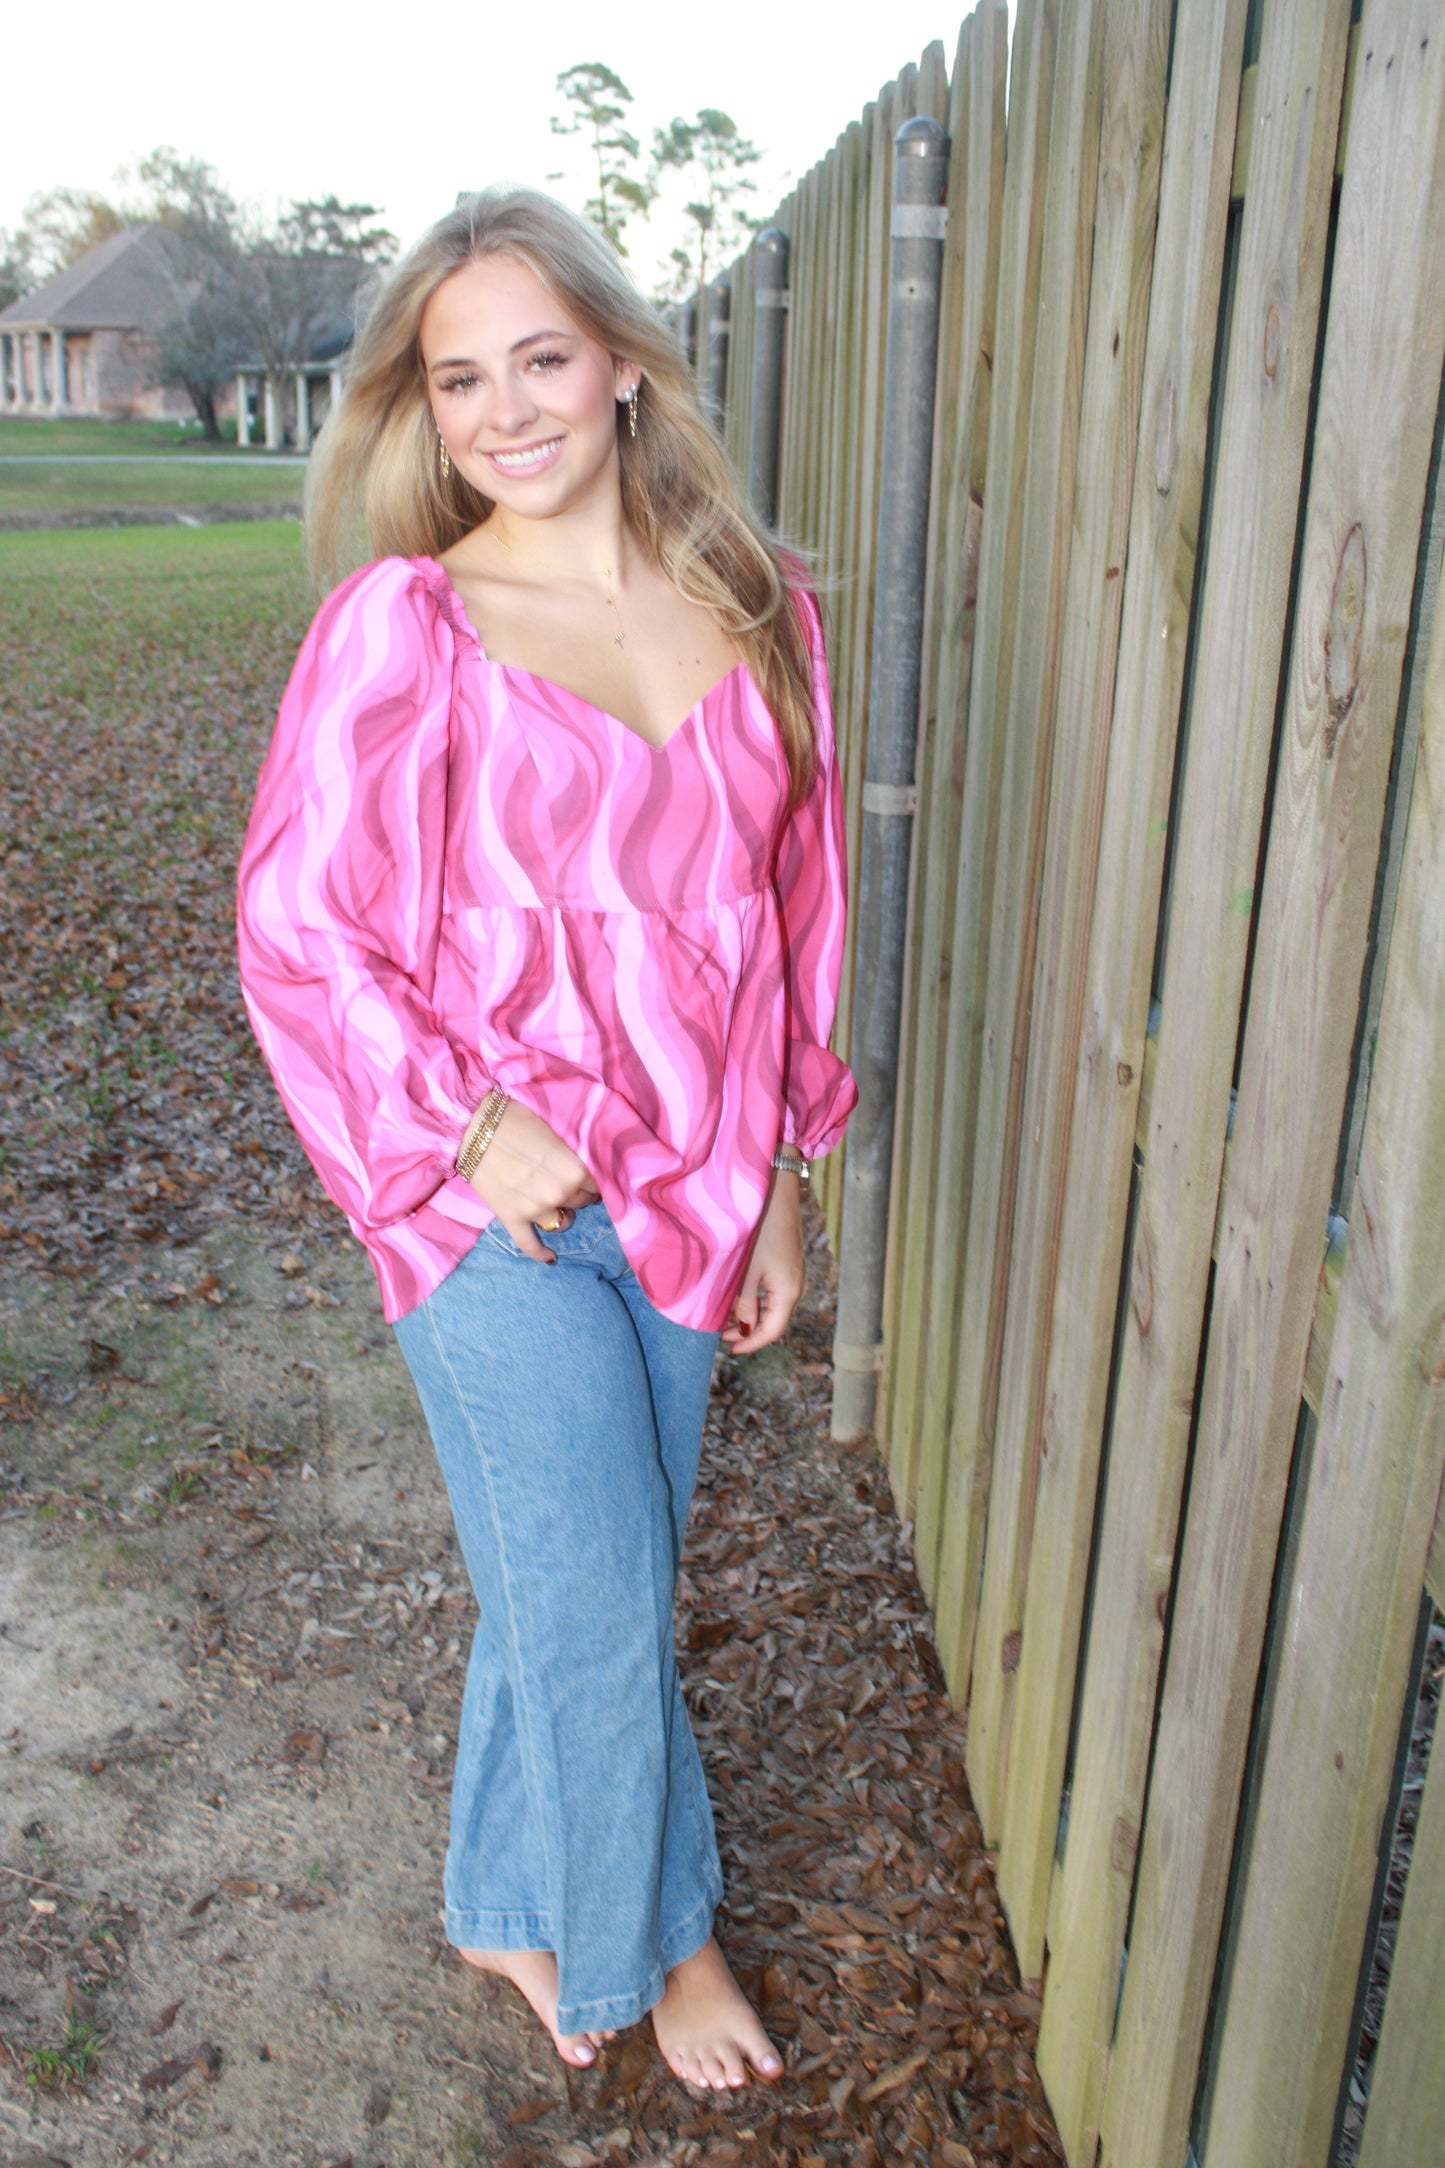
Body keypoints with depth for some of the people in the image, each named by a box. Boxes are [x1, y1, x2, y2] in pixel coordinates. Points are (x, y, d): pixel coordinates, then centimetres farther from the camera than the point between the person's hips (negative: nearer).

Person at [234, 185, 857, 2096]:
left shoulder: (761, 613, 2)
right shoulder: (402, 622, -9)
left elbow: (791, 914, 8)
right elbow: (297, 930, -7)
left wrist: (777, 1180, 9)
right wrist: (472, 1126, -14)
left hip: (685, 1193, 4)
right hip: (491, 1192, -4)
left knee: (575, 1582, 17)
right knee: (601, 1597, 4)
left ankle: (519, 1910, 43)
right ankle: (656, 1933, 34)